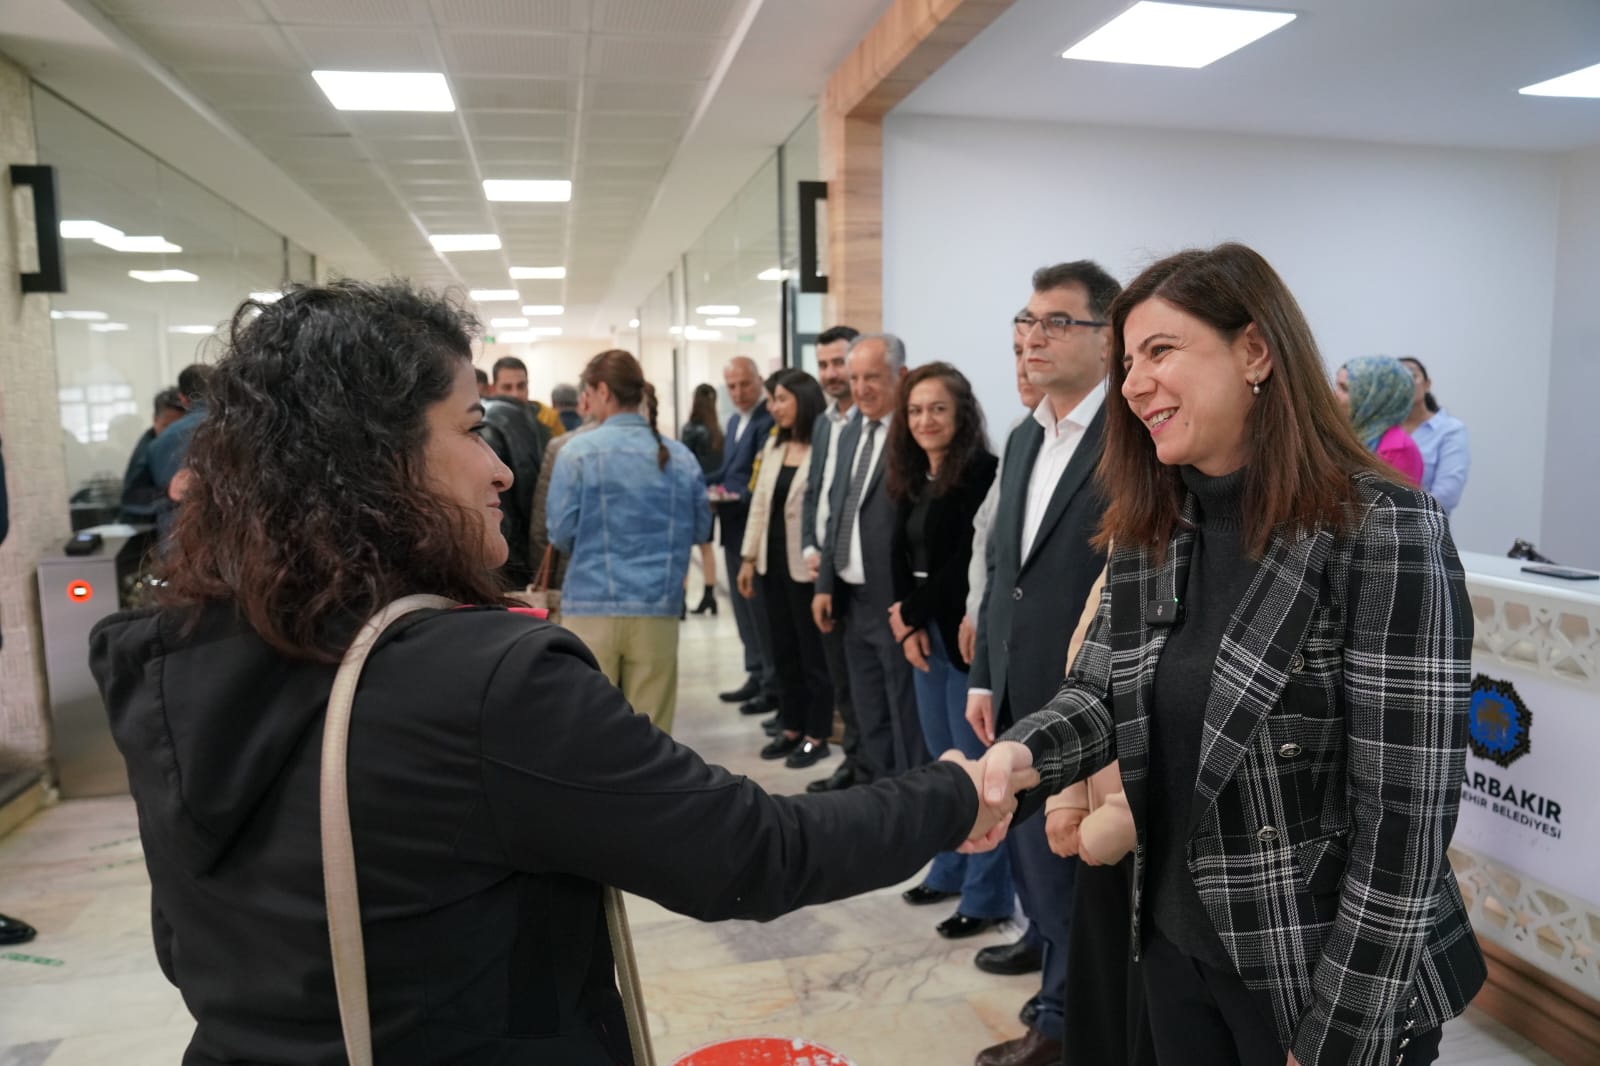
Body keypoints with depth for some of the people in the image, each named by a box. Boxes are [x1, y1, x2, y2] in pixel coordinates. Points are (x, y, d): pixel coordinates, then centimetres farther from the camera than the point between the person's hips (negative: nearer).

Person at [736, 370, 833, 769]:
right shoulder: (774, 445, 12)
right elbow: (759, 503, 13)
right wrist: (748, 557, 13)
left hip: (805, 565, -8)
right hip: (773, 560, 8)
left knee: (813, 651, 5)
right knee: (784, 649, 16)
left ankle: (816, 736, 17)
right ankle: (790, 728, 28)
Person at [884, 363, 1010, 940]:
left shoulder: (981, 472, -12)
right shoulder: (913, 479, 12)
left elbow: (967, 564, -16)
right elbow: (904, 559, 11)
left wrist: (911, 613, -9)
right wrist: (907, 626, -2)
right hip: (925, 632, 8)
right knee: (943, 762, 17)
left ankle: (988, 893, 12)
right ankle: (950, 869, 31)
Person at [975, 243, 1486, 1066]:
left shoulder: (1383, 533, -19)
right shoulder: (1147, 533, 0)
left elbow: (1405, 816, -19)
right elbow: (1097, 693, 2)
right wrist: (1018, 754, -20)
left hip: (1330, 978, -6)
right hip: (1175, 940, 6)